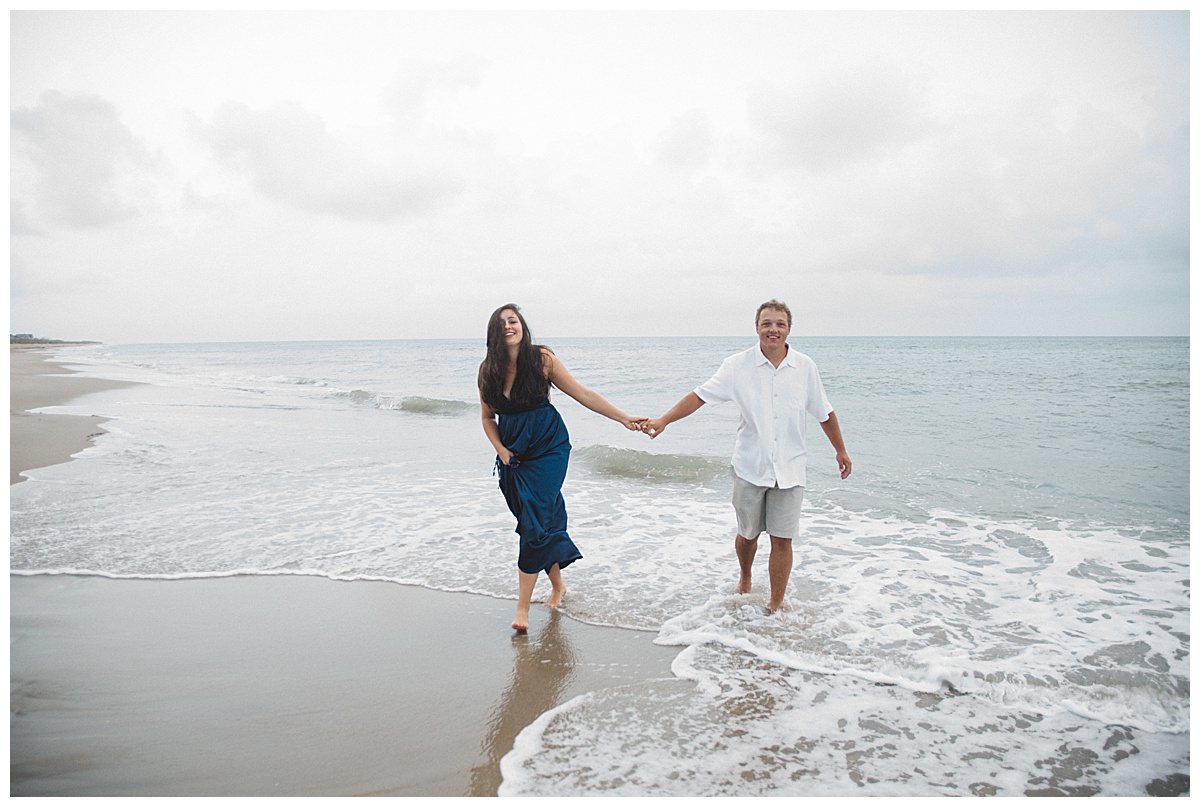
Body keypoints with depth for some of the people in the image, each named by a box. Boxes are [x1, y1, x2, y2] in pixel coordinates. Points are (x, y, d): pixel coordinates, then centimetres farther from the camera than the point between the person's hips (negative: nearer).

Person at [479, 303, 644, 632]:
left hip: (548, 448, -3)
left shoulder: (541, 358, -10)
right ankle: (557, 584, 30)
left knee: (535, 525, -10)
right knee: (546, 520, 8)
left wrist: (624, 418, -7)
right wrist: (500, 449, -4)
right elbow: (488, 417, 12)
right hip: (512, 454, 3)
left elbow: (582, 394, -6)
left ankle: (523, 606, -4)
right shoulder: (488, 370, -1)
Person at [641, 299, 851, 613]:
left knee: (782, 539, 0)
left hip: (789, 468, 0)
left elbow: (824, 413, 13)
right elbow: (700, 395, -9)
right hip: (750, 467, 0)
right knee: (747, 534, 14)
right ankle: (745, 579, 45)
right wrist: (664, 420, -21)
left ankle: (776, 605, 16)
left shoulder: (805, 367, 1)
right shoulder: (738, 366, -5)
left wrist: (841, 450, 20)